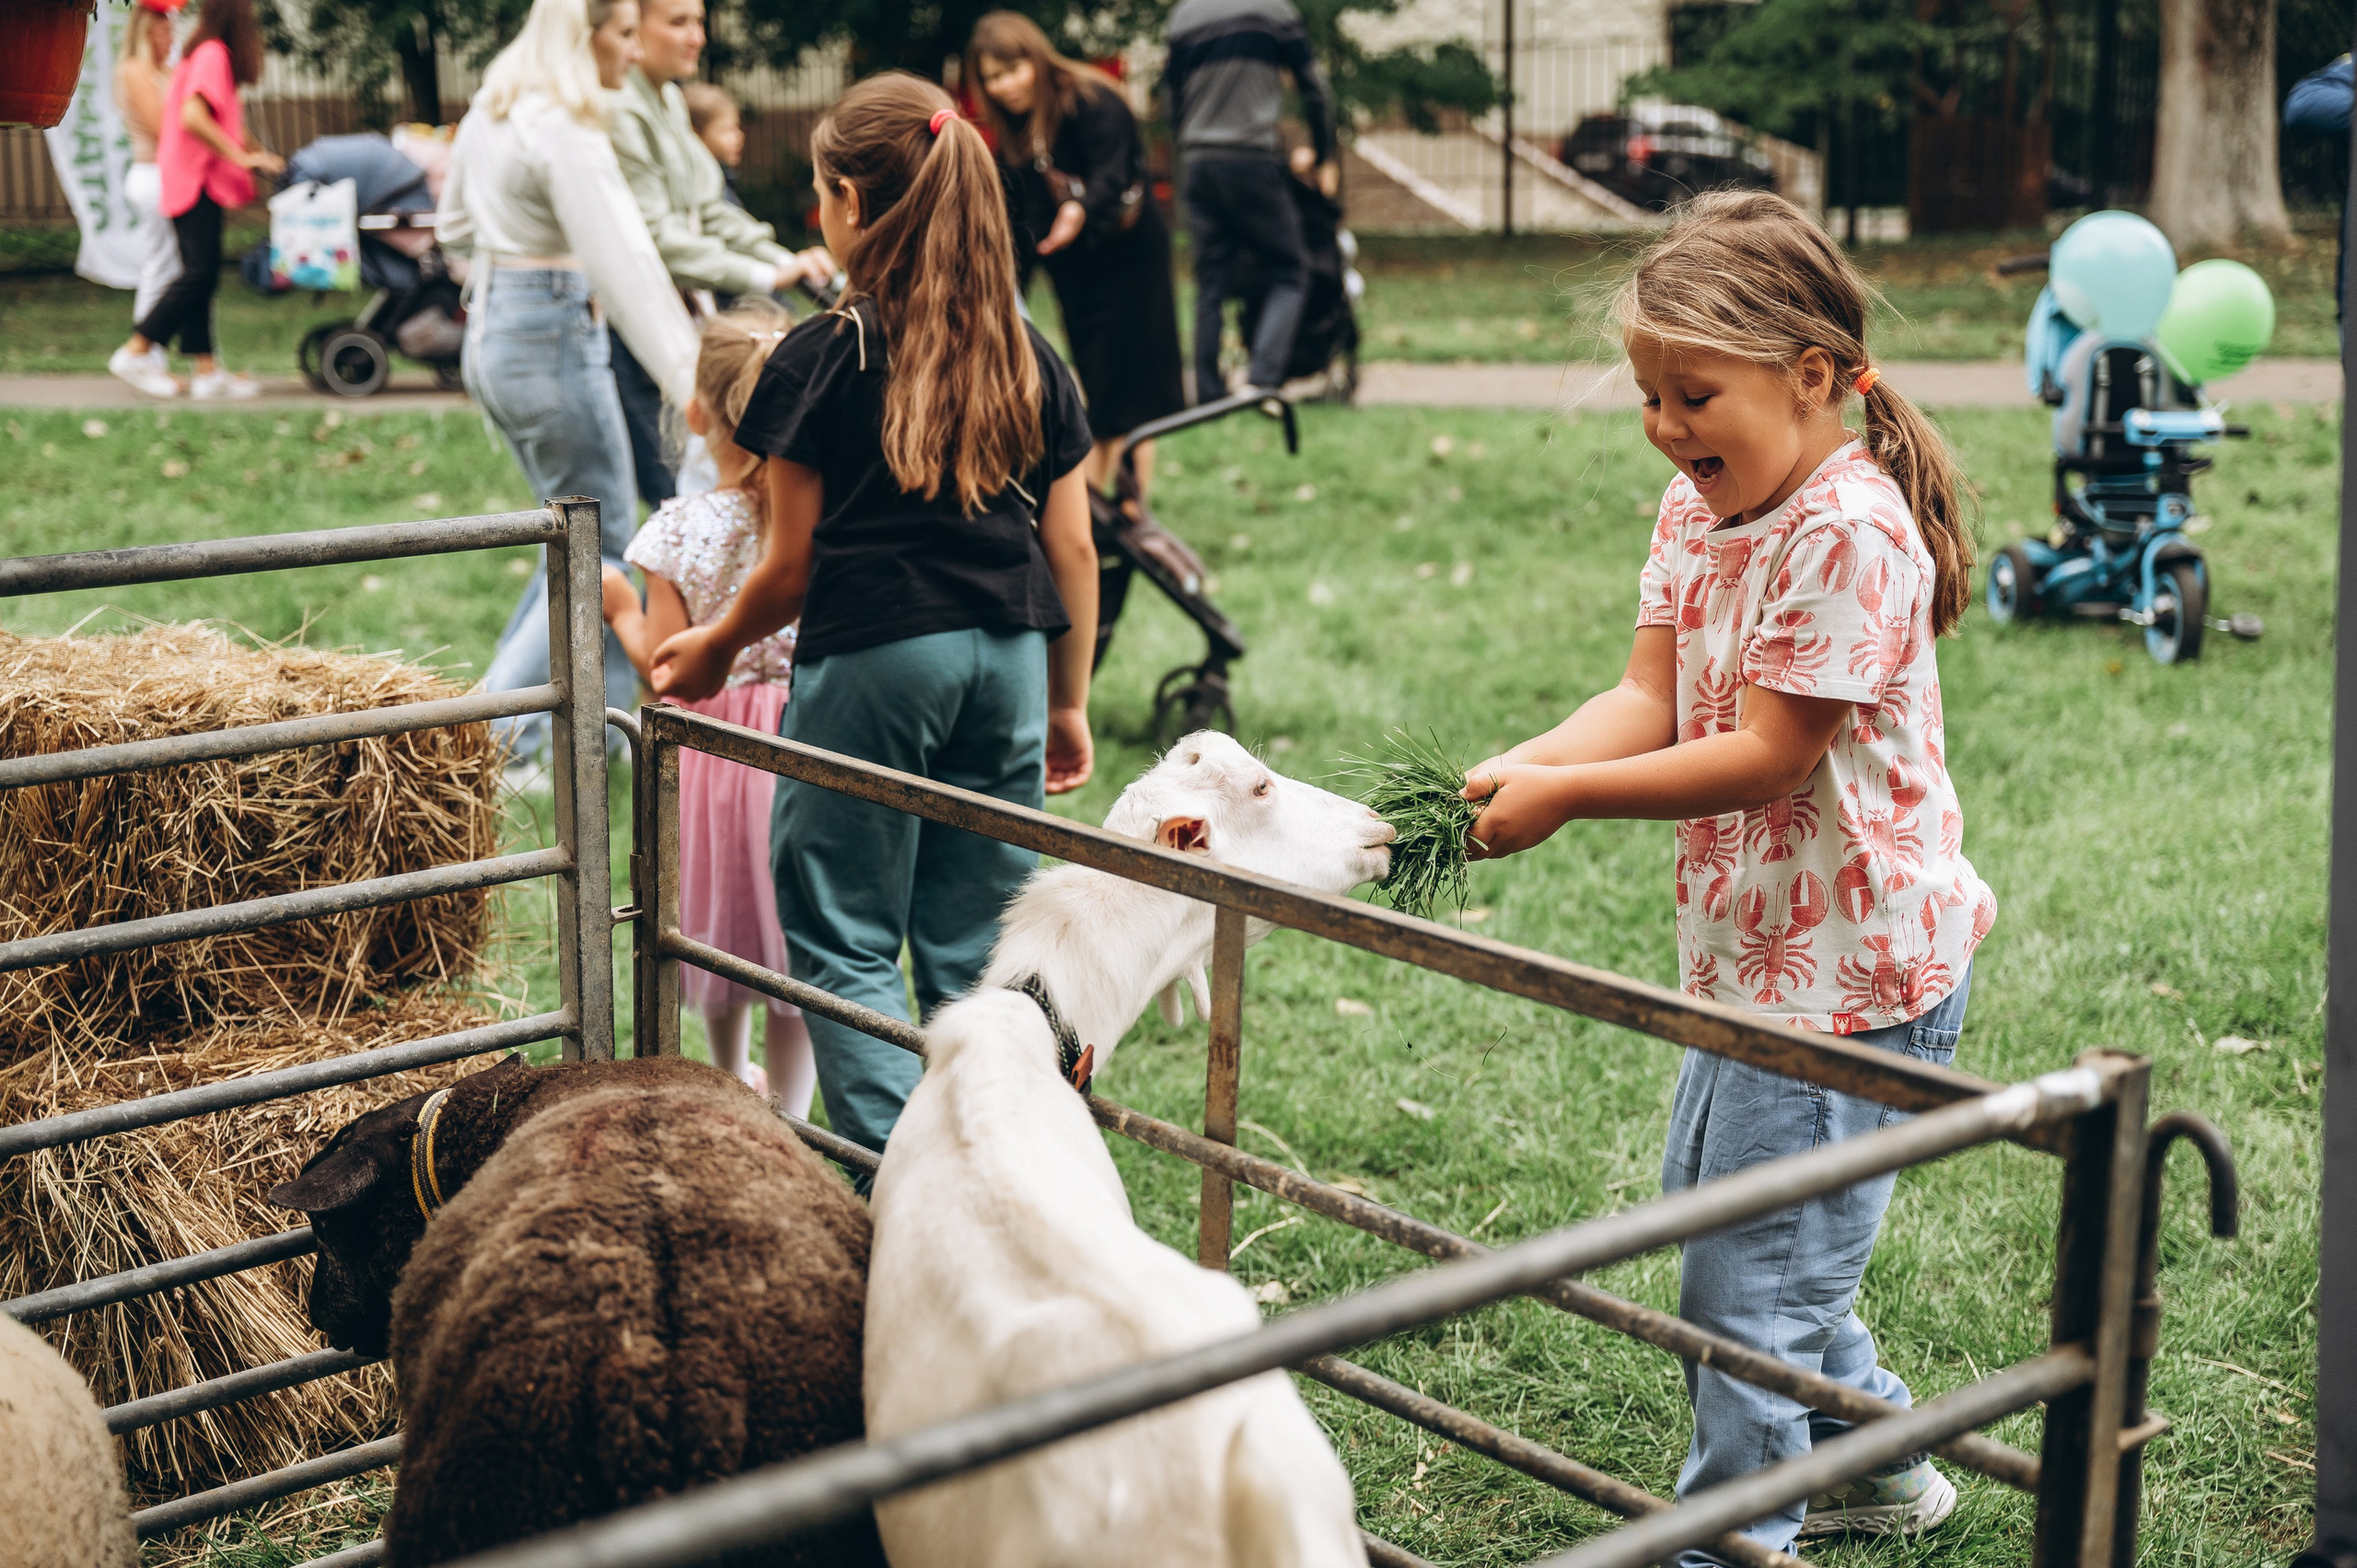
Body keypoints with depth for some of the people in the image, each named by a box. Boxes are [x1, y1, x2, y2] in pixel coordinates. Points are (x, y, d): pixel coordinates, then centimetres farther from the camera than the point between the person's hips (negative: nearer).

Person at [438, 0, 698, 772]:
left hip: (490, 331, 10)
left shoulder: (492, 106, 11)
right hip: (552, 336, -9)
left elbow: (457, 227, 22)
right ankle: (494, 732, -2)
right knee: (602, 549, 0)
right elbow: (625, 263, -25)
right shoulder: (567, 130, -18)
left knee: (581, 534, 18)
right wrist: (687, 380, -29)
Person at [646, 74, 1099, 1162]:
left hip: (871, 661, -5)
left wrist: (715, 648, 18)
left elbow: (792, 565, -1)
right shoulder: (1029, 359, 7)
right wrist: (1069, 704, 19)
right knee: (976, 945, 12)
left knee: (845, 940, 6)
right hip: (1008, 661, 5)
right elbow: (1073, 551, 8)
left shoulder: (820, 360, -5)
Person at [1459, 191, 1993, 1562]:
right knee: (1711, 1213, 23)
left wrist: (1566, 796, -23)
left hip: (1858, 962, -10)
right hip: (1753, 944, 10)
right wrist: (1517, 766, -18)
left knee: (1752, 1274, -2)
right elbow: (1651, 698, 0)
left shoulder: (1850, 534, -23)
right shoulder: (1699, 509, 5)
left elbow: (1764, 756, -24)